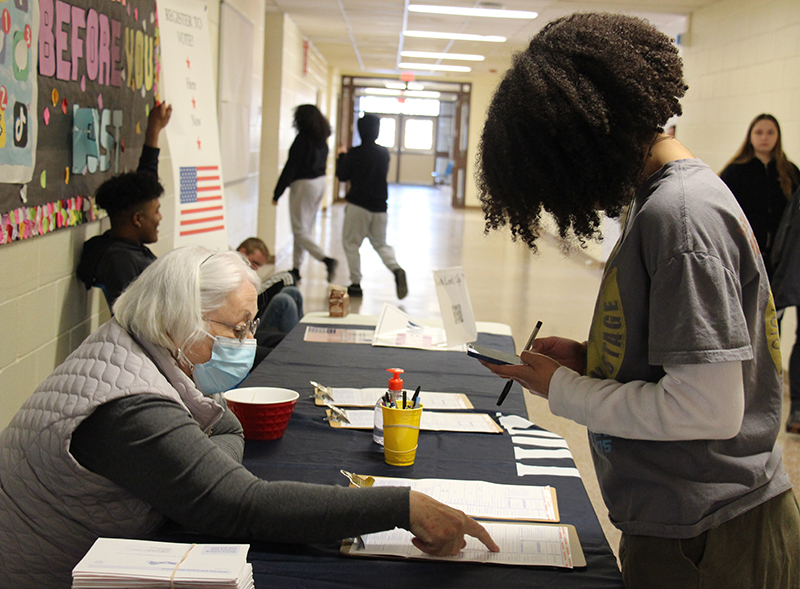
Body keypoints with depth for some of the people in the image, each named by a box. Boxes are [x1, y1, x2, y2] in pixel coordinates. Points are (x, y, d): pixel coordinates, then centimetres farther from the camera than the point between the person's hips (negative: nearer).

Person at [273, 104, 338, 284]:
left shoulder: (303, 138, -17)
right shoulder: (322, 139, 7)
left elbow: (291, 167, -17)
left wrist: (277, 193, -12)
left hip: (303, 185, -9)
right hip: (320, 182, 9)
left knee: (300, 230, -5)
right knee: (305, 229, 14)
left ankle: (327, 260, -20)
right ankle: (296, 269, 20)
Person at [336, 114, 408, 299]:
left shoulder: (355, 153, -10)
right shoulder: (384, 153, 2)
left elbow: (342, 176, -1)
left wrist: (342, 156, 15)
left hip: (358, 204, -4)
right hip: (379, 206, 4)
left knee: (350, 243, 9)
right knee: (380, 244, 15)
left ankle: (356, 283, 6)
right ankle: (396, 269, -12)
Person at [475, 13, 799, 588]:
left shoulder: (681, 214, -21)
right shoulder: (668, 196, 8)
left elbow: (709, 408, -25)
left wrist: (564, 389, -13)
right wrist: (589, 358, 4)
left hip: (705, 540, -9)